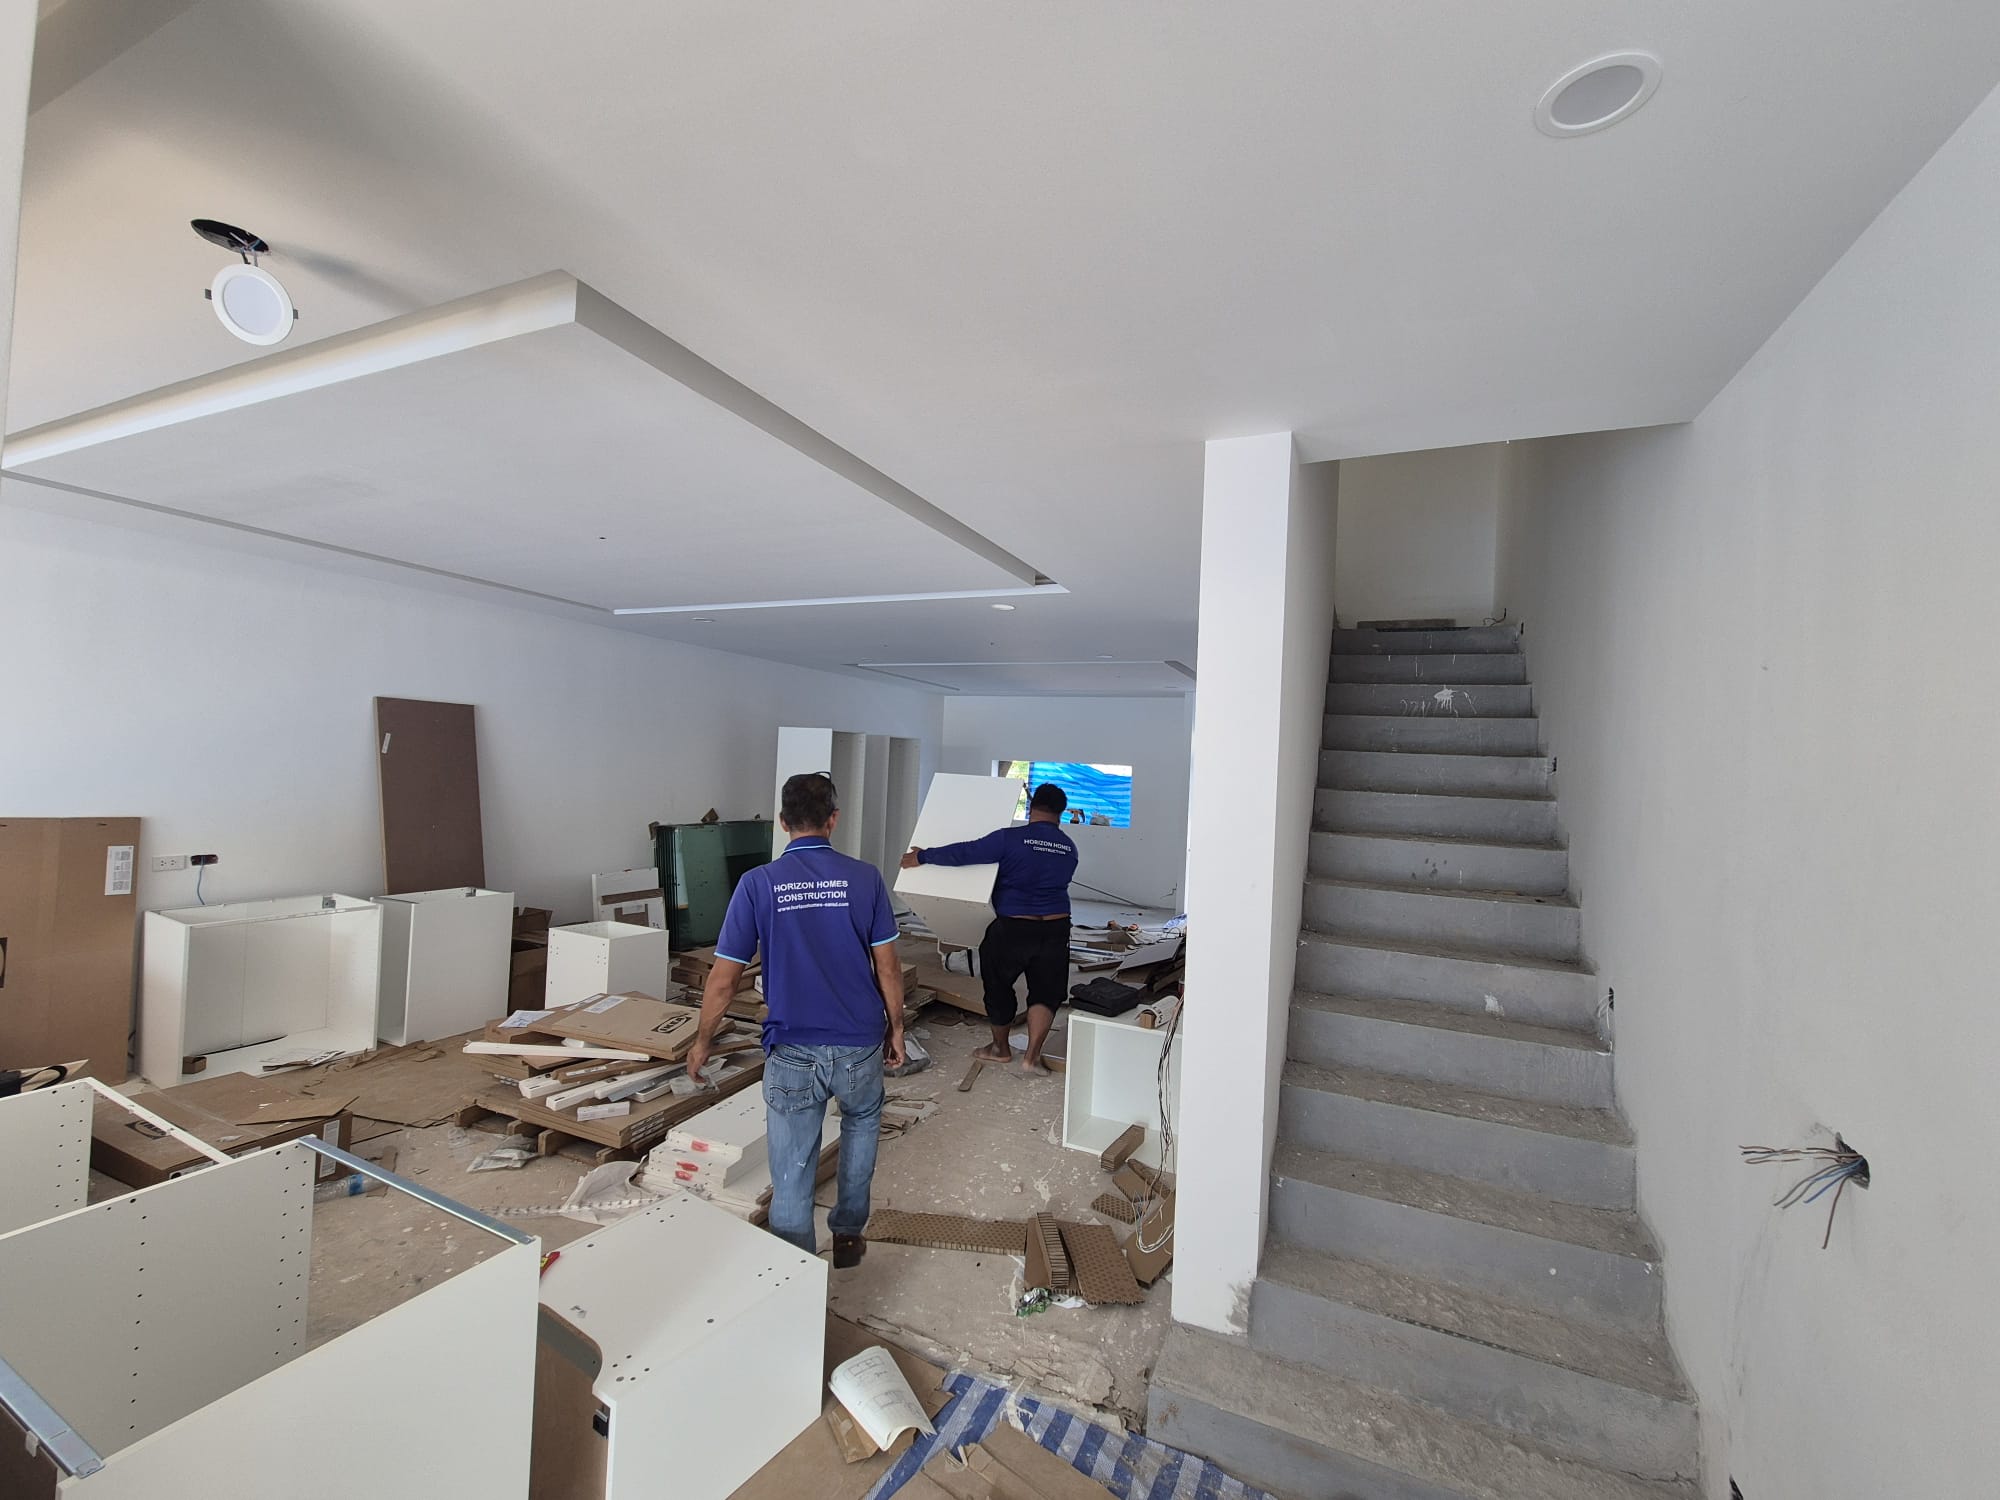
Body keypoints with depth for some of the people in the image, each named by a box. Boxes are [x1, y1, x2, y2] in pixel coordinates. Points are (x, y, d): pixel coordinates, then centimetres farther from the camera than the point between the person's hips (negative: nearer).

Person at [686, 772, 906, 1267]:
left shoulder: (757, 884, -8)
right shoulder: (864, 878, -8)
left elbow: (724, 979, -5)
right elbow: (888, 967, -4)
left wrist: (702, 1042, 10)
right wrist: (895, 1028, 10)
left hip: (792, 1053, -2)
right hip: (858, 1045, 2)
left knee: (791, 1176, 11)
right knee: (862, 1121, 31)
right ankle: (847, 1234, 41)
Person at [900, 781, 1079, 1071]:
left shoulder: (1011, 838, -13)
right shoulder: (1069, 849, 3)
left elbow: (963, 853, -14)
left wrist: (922, 857, -2)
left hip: (1012, 928, -3)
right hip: (1055, 930, 3)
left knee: (999, 986, 17)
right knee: (1045, 991, 14)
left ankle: (1000, 1048, 32)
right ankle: (1032, 1056, 8)